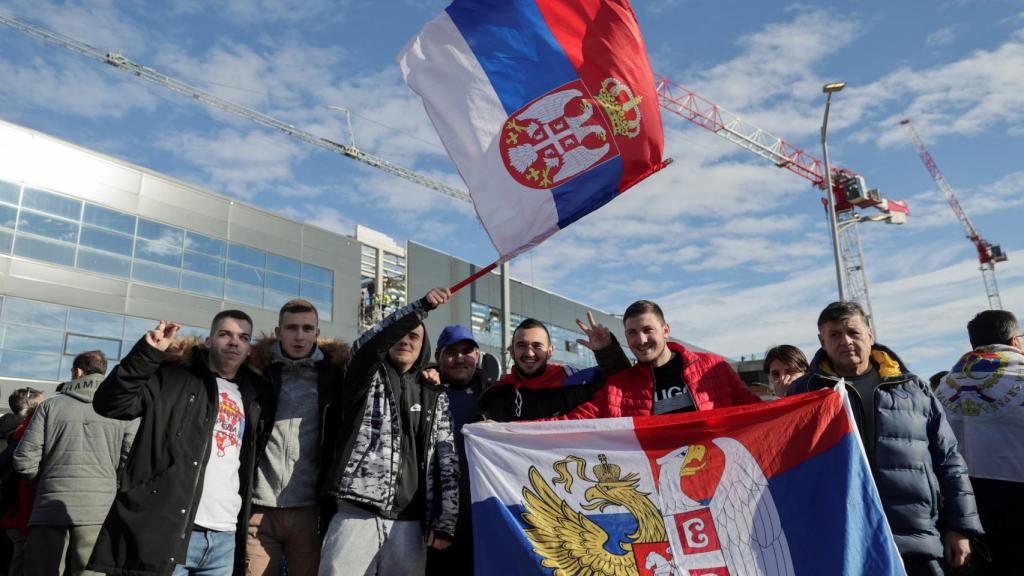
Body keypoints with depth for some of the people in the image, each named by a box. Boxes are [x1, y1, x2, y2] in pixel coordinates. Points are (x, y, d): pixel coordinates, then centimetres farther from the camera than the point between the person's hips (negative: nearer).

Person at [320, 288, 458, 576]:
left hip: (409, 524, 3)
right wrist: (421, 307, -23)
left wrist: (445, 521, 0)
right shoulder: (368, 378, 9)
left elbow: (447, 460, 9)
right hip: (357, 516, -2)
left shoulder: (436, 397, 14)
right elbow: (366, 344, -14)